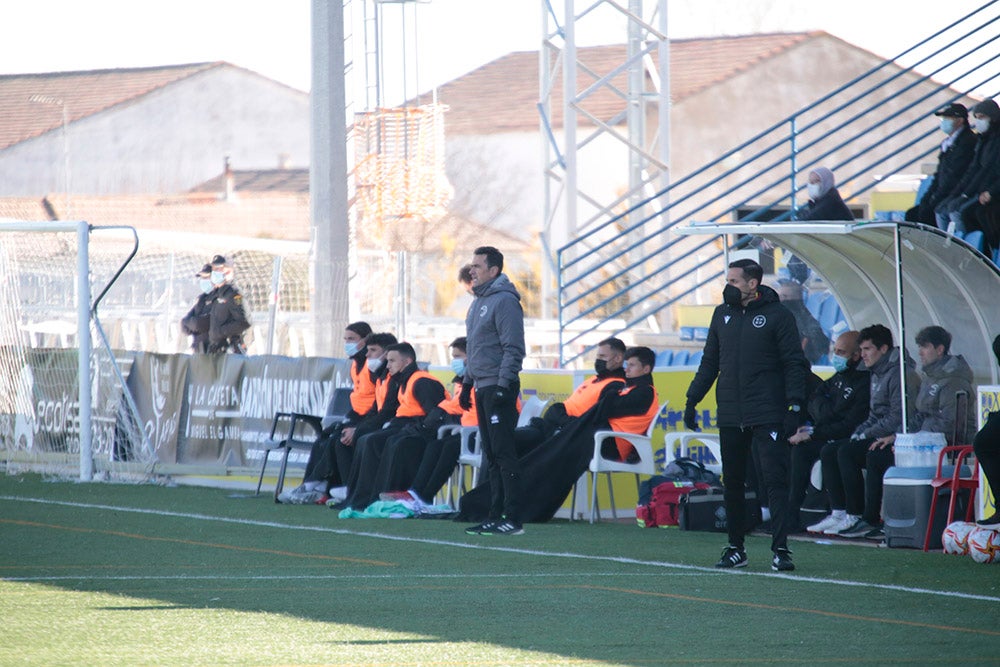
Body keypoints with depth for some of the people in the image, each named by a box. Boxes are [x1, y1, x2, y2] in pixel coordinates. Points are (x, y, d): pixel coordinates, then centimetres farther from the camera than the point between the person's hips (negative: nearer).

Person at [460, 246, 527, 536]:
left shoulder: (504, 301, -13)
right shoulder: (478, 302, 18)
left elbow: (514, 349, -18)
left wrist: (503, 386, -21)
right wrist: (467, 382, 22)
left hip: (499, 387, -10)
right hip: (482, 388, 10)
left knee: (504, 454, -11)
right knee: (491, 456, 10)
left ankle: (512, 519, -11)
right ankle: (496, 515, 14)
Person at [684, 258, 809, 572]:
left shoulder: (777, 315, -2)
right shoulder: (722, 314, 14)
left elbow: (795, 364, -4)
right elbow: (710, 363, 21)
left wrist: (795, 405, -13)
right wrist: (692, 399, 15)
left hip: (767, 416, -6)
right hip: (729, 416, 6)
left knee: (775, 480, -10)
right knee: (732, 484, 9)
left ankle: (780, 549, -12)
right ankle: (735, 548, 17)